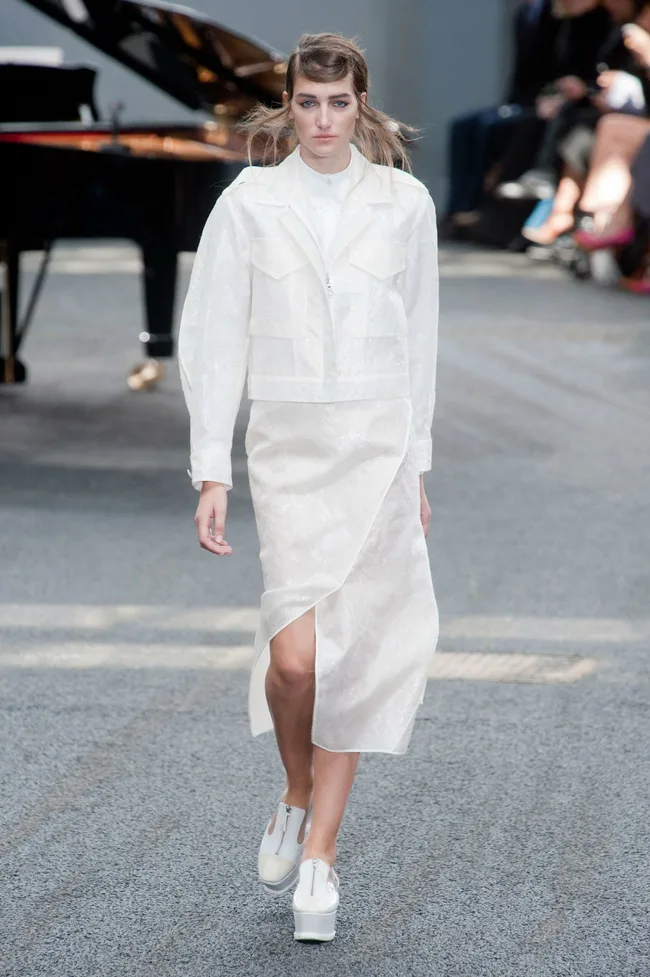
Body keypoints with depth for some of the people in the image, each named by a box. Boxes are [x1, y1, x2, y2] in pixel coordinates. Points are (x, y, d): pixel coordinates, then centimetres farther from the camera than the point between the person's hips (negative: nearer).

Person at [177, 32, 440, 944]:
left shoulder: (405, 202, 4)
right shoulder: (249, 202, 1)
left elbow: (419, 338, 12)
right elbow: (214, 338, 2)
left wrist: (416, 465, 12)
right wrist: (211, 473, -3)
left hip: (379, 443, 1)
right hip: (288, 446, -1)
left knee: (351, 655, 1)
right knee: (296, 654, -13)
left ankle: (320, 852, 12)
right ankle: (297, 792, 17)